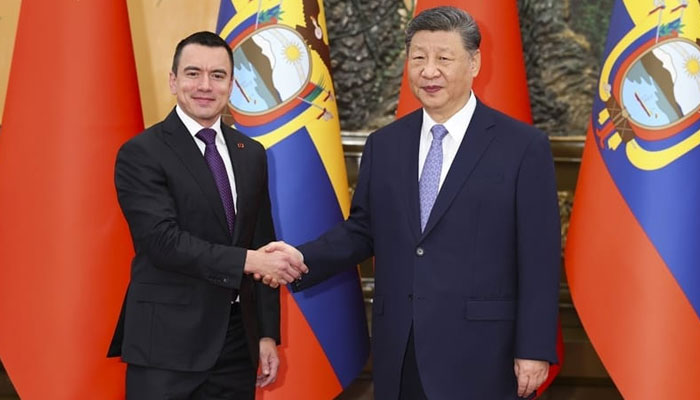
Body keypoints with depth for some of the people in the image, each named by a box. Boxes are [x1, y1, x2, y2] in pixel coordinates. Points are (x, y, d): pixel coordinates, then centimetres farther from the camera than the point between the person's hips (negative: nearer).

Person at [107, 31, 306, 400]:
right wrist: (247, 260, -22)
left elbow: (262, 245, 12)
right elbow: (164, 241, -17)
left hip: (238, 342, 5)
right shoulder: (141, 154, -7)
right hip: (167, 345, -5)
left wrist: (267, 333, 8)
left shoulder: (251, 154, 11)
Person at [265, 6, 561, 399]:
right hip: (399, 351, 4)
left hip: (478, 351, -4)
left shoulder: (523, 146, -4)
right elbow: (362, 231, 13)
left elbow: (539, 258, -6)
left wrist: (534, 350, -9)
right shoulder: (383, 144, 9)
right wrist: (303, 258, -4)